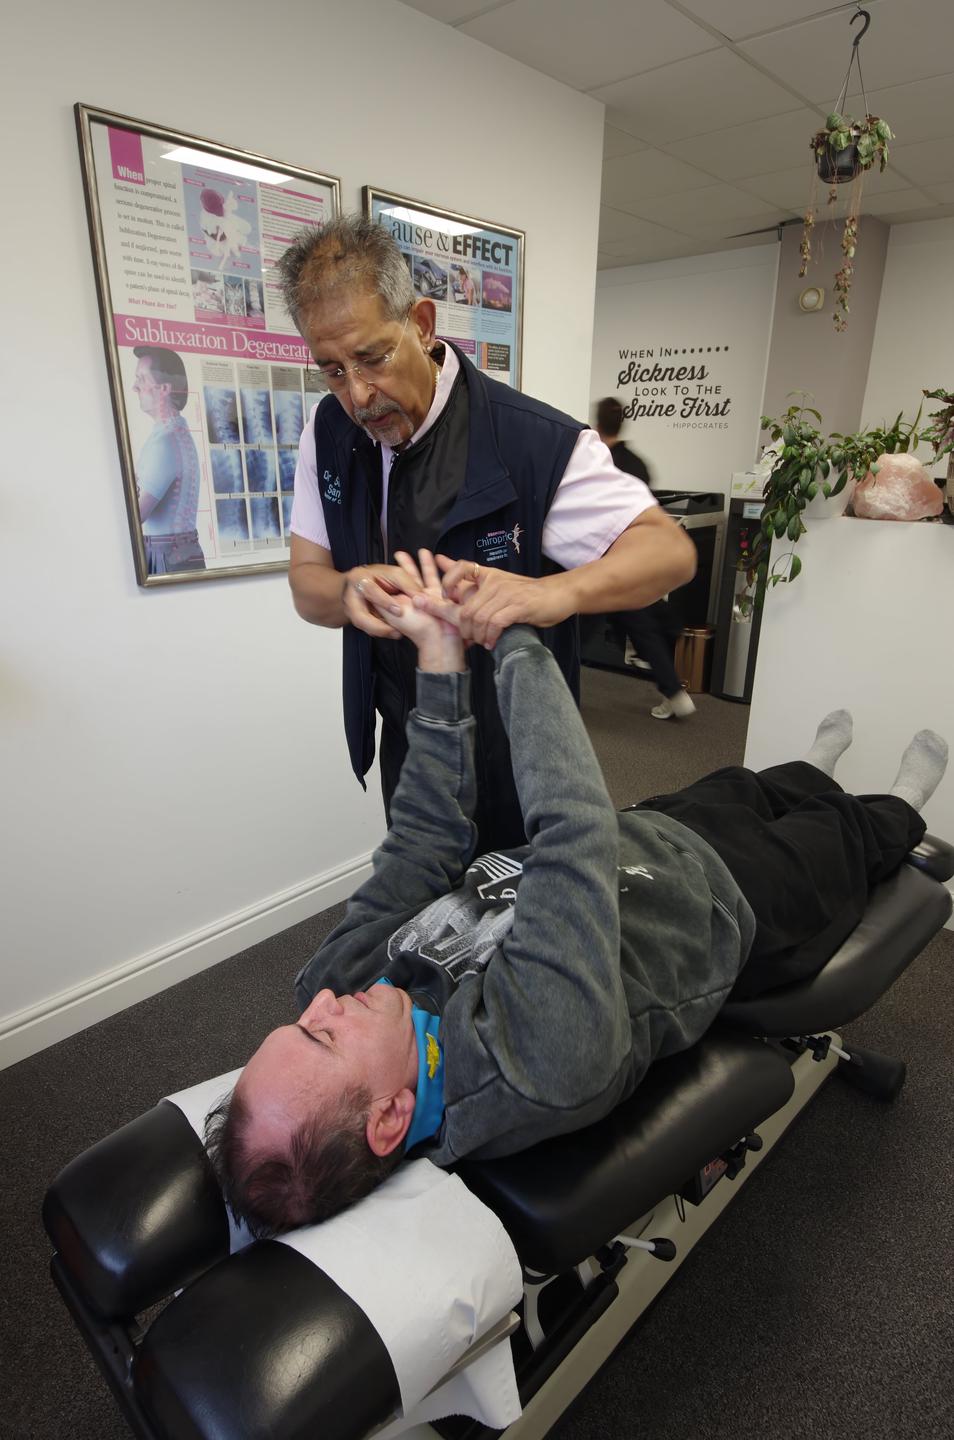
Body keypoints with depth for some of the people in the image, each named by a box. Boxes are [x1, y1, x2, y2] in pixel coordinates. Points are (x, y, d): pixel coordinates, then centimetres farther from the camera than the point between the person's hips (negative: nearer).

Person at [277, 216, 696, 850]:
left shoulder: (536, 442, -23)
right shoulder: (329, 431, -6)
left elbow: (671, 550, -24)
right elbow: (306, 584, -2)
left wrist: (555, 592, -44)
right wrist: (350, 590, -28)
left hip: (513, 757, -4)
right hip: (404, 742, 5)